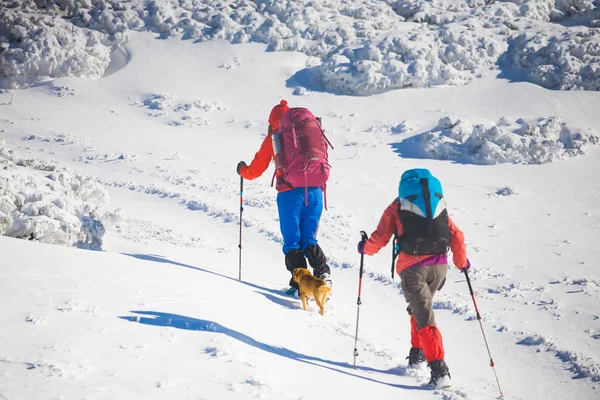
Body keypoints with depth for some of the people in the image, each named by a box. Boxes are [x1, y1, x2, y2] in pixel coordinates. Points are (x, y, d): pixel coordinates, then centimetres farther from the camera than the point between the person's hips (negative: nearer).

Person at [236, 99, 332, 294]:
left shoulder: (273, 139, 6)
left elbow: (255, 171, 12)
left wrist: (242, 169, 33)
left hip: (290, 193, -3)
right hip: (314, 190, 3)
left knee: (292, 242, 3)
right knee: (309, 239, 12)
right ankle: (322, 272, -10)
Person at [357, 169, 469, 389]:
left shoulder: (396, 208, 4)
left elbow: (380, 238, 3)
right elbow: (456, 236, 10)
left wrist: (365, 247, 24)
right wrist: (461, 261, 24)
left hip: (412, 267, -4)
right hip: (439, 266, 4)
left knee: (425, 319, -7)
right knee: (419, 309, 28)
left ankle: (439, 370, -16)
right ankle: (417, 354, 33)